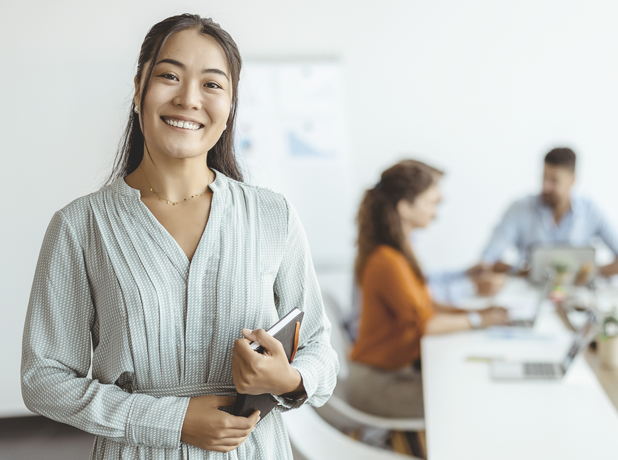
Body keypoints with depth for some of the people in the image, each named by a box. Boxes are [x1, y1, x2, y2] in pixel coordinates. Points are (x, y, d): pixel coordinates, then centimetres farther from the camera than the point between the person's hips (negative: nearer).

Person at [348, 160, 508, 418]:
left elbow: (424, 304, 11)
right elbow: (425, 323, -24)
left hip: (401, 365, 9)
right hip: (378, 384, -9)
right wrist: (478, 320, -12)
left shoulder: (400, 249, 8)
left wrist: (476, 310, 0)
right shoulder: (388, 261, -24)